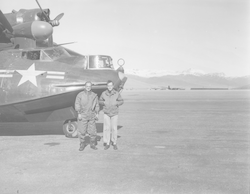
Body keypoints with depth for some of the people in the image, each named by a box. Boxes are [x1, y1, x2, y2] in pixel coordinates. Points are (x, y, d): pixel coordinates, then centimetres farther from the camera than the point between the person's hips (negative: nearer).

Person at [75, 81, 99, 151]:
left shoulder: (94, 95, 5)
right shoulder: (80, 95, -3)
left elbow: (97, 105, 11)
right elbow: (77, 105, -5)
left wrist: (97, 114, 5)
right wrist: (79, 114, -12)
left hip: (91, 116, 2)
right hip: (82, 116, -2)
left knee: (92, 131, 4)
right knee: (81, 131, 0)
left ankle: (92, 144, 19)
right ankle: (82, 144, 16)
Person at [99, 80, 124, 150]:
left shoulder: (116, 93, -9)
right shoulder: (104, 93, -6)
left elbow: (121, 101, 1)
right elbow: (100, 101, 8)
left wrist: (116, 103, -16)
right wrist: (104, 103, -12)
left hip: (114, 114, -1)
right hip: (106, 114, 1)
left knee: (114, 128, 4)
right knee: (106, 128, 1)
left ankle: (114, 143, 18)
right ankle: (107, 143, 10)